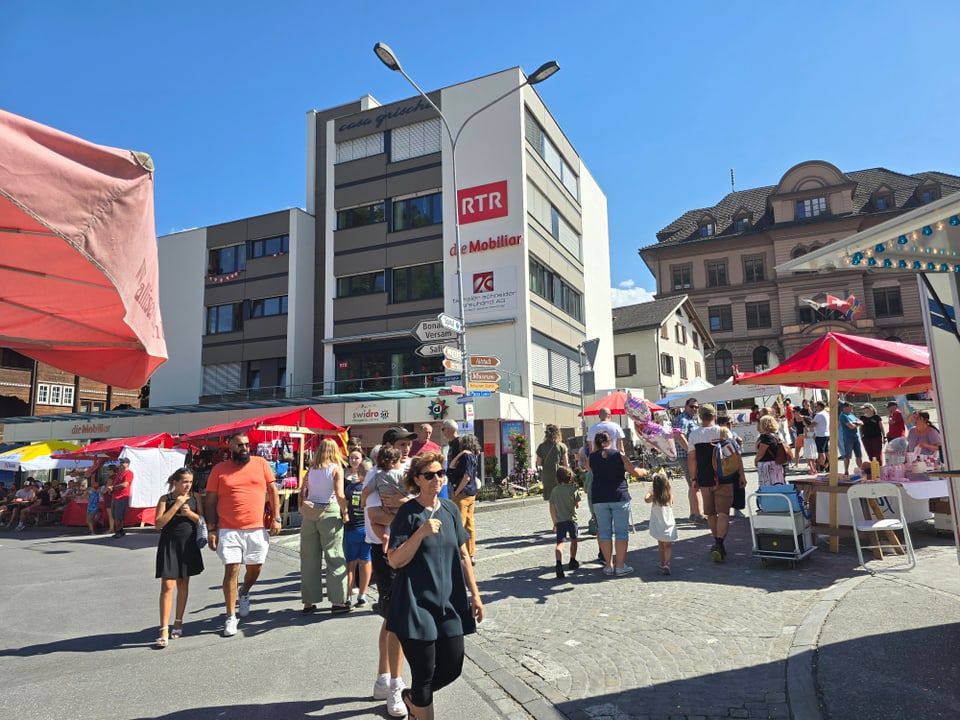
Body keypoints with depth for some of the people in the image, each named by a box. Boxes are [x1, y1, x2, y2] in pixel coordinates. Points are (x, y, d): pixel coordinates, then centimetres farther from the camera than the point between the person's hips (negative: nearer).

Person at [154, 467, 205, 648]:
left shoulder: (195, 497, 2)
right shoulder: (165, 499, -3)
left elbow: (202, 520, 2)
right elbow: (159, 523, -11)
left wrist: (190, 513, -17)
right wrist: (176, 506, -18)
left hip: (188, 545, 3)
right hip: (169, 545, -3)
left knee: (183, 584, 13)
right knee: (167, 586, -8)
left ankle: (178, 623, 27)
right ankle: (164, 631, -6)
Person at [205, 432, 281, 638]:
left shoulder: (261, 464, 3)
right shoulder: (219, 469, 1)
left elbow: (273, 491, 7)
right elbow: (210, 501, 3)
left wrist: (276, 518, 0)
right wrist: (211, 529, -3)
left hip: (257, 530, 2)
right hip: (228, 530, -1)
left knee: (255, 568, 11)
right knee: (231, 570, -3)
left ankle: (244, 595, 43)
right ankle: (231, 618, 10)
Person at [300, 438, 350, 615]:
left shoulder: (311, 469, 6)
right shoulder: (337, 469, -6)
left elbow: (302, 492, 4)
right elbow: (339, 495, -15)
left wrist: (303, 509, 16)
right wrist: (345, 513, -3)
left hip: (309, 512, 4)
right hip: (329, 513, -4)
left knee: (309, 558, 10)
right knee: (334, 558, 4)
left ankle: (308, 602, 17)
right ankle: (337, 601, 6)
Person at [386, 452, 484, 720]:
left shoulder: (450, 509, 4)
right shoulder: (408, 513, -10)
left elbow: (462, 555, 9)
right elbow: (395, 560, -14)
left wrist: (475, 595, 9)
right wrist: (421, 533, -26)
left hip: (449, 603, 5)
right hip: (417, 605, -5)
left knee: (452, 667, 10)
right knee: (424, 673, 3)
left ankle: (412, 697, 38)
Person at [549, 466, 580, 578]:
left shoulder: (555, 490, 3)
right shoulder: (573, 489, -5)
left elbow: (552, 508, 6)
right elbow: (577, 505, 2)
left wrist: (554, 522, 16)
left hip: (559, 521, 1)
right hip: (571, 519, 0)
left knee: (560, 543, -8)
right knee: (573, 540, 23)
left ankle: (559, 563, -31)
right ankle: (572, 561, 36)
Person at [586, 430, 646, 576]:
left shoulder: (592, 458, 2)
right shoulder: (619, 456, -1)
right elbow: (635, 472, 4)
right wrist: (644, 472, 25)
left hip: (599, 499, 2)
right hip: (620, 498, -2)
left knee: (604, 532, 9)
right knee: (621, 532, 5)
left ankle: (609, 566, 12)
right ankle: (620, 566, 6)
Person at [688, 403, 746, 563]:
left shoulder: (693, 435, 0)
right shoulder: (723, 432, -4)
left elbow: (691, 458, 2)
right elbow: (736, 455, -5)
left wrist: (694, 478, 11)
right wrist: (741, 475, 2)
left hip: (704, 480, 2)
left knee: (710, 513, 16)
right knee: (723, 512, -2)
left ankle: (717, 542, 27)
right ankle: (719, 544, -17)